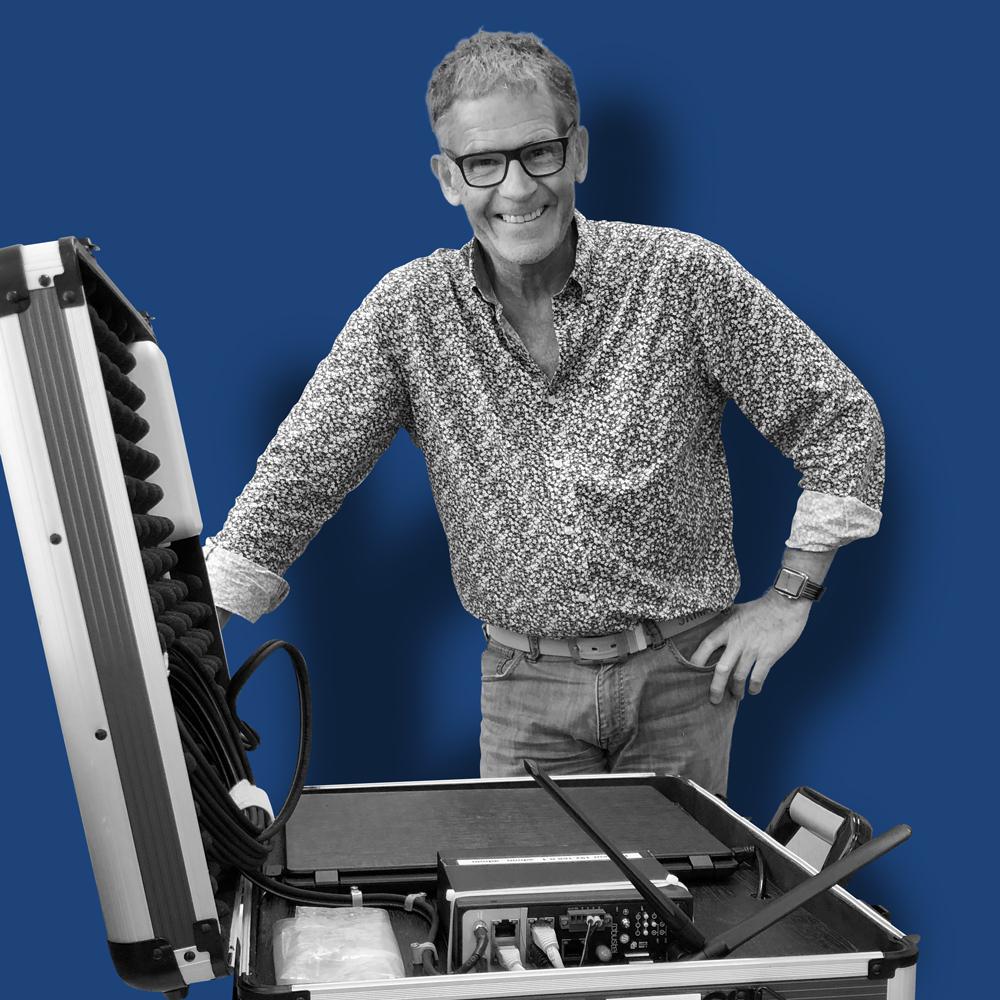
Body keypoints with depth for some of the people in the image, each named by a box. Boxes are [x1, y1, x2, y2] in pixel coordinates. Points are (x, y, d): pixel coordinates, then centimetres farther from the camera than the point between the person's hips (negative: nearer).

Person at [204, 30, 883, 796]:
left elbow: (841, 419, -2)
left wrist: (790, 600, -4)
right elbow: (298, 477, -6)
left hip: (679, 670, 0)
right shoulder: (407, 311, -6)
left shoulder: (686, 276, -9)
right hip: (526, 684, 1)